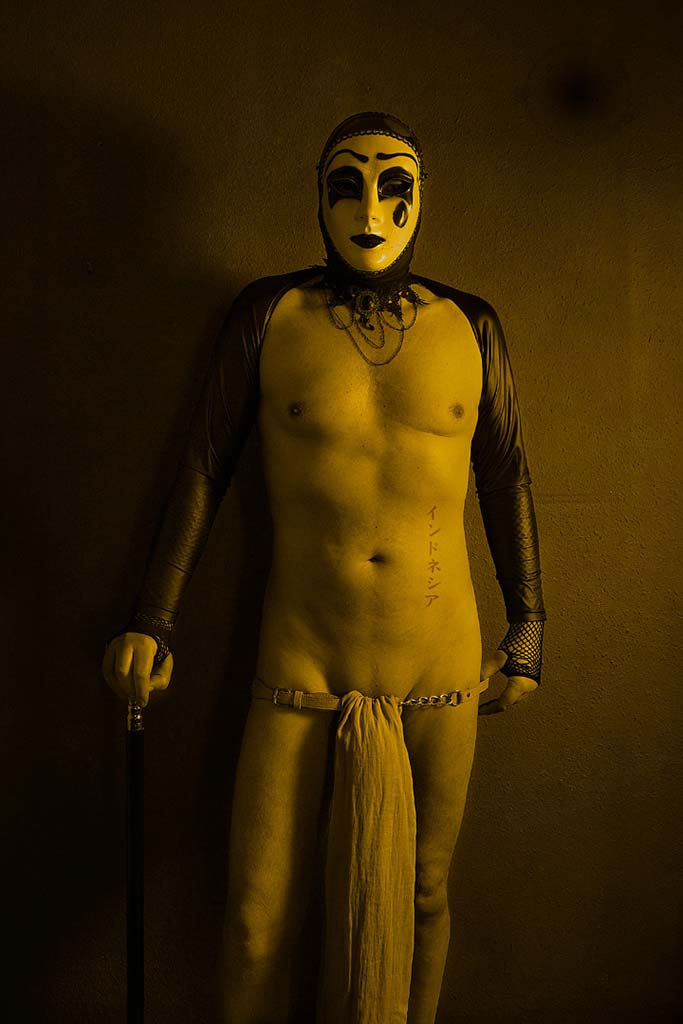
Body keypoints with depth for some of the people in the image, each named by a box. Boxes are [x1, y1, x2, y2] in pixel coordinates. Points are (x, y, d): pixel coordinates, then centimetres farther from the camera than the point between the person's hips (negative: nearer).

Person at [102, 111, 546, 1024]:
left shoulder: (471, 327, 3)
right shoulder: (269, 314, -1)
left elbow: (506, 477, 9)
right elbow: (205, 465, 0)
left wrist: (528, 625, 11)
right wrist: (153, 620, 0)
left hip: (441, 675, 2)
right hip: (300, 676, -1)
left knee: (422, 899, 17)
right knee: (259, 919, 7)